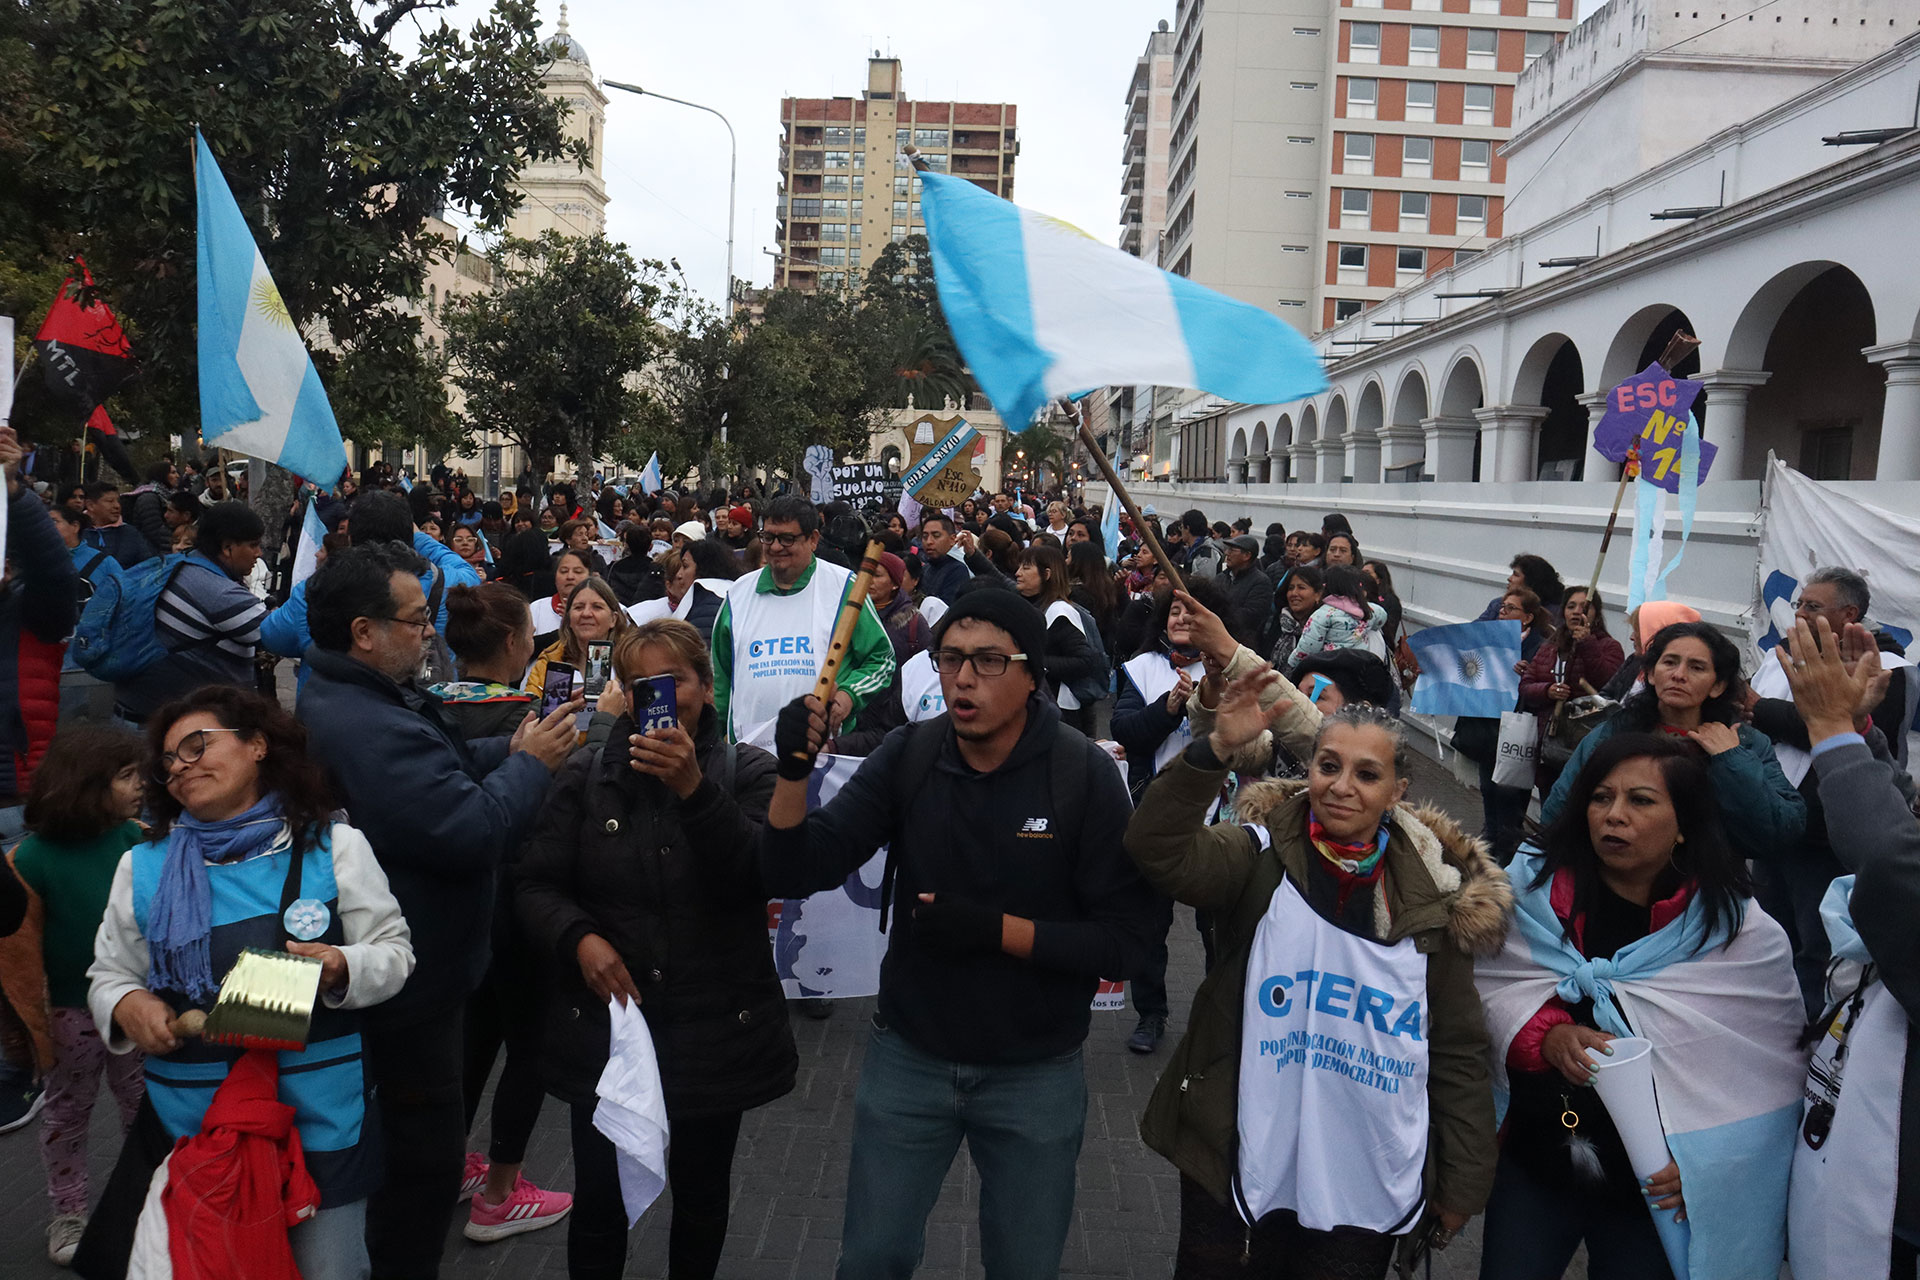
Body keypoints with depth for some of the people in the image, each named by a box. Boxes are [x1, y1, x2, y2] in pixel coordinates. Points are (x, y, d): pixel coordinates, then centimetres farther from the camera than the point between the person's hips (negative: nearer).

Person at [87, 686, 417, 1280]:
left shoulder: (334, 846, -1)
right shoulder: (143, 867, 7)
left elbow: (394, 953, 1)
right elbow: (108, 975, 14)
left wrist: (342, 969, -20)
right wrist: (127, 1005, -8)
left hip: (321, 1118, -2)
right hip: (192, 1124, 2)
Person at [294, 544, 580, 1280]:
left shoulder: (342, 696, 4)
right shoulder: (369, 727, -32)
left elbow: (437, 774, 11)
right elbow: (475, 831, -32)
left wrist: (511, 749, -3)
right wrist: (531, 764, -17)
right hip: (412, 976, -12)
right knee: (425, 1145, 6)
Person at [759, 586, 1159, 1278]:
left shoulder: (1086, 774, -16)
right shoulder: (906, 758, -9)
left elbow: (1126, 943, -17)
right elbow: (793, 875, -12)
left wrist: (996, 929, -26)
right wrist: (793, 771, -28)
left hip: (1035, 1073, -1)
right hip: (908, 1057, 2)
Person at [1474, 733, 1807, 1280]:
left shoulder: (1743, 934, -9)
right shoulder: (1535, 888, -5)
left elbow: (1769, 1076, -5)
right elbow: (1489, 987, -2)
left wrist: (1704, 1161, -13)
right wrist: (1545, 1036, -20)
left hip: (1657, 1193, -1)